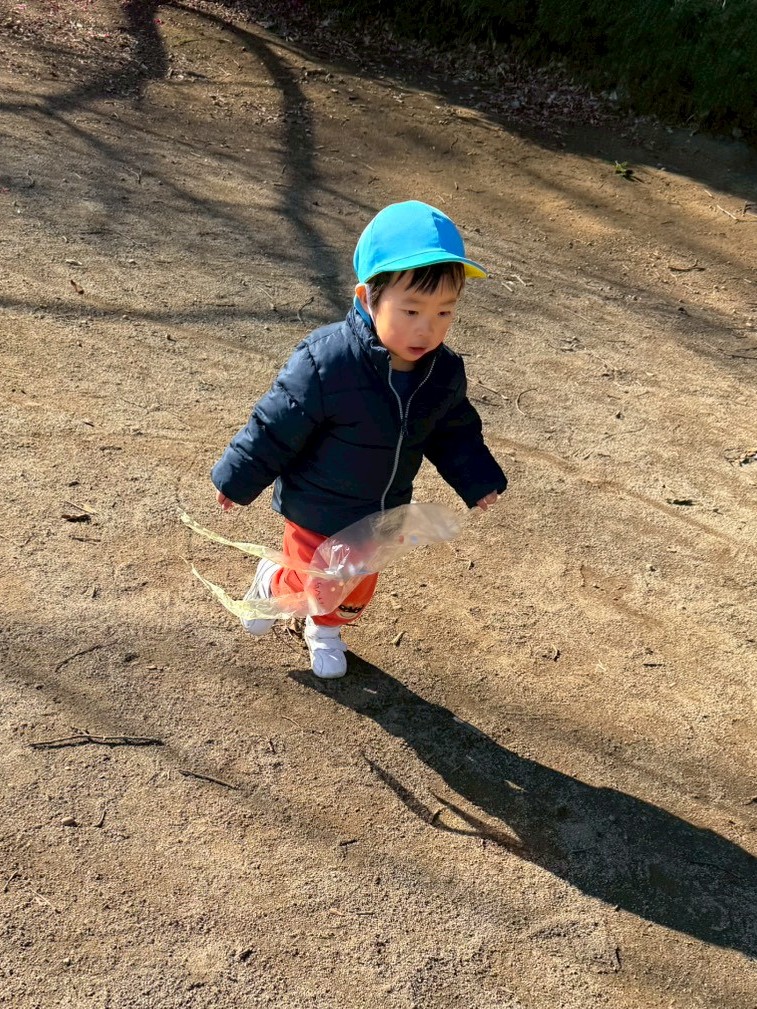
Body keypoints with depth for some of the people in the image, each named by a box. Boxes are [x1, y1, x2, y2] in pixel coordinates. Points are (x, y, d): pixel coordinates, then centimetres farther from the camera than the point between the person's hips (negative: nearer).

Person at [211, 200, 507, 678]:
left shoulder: (444, 373, -15)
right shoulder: (325, 363, -33)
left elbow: (454, 432, 5)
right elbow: (275, 427, -22)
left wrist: (478, 480, 0)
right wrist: (238, 480, -13)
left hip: (380, 514, 6)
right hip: (317, 509, -5)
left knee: (358, 588, 25)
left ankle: (326, 631, 57)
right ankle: (271, 582, 48)